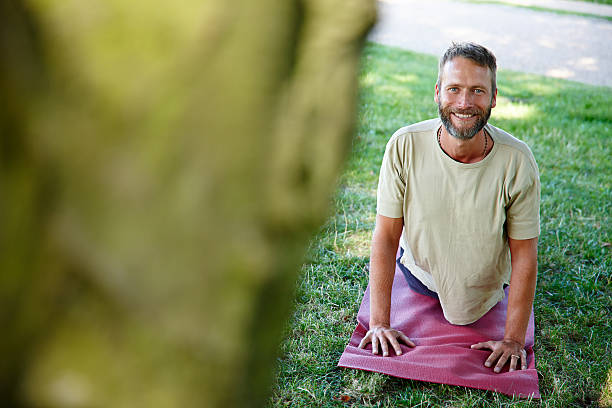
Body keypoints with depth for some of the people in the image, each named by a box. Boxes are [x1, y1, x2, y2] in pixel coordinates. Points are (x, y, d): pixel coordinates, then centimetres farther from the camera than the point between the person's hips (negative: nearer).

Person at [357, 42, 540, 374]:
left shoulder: (517, 161, -31)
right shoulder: (404, 147, -30)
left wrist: (513, 339, -21)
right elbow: (385, 237, -23)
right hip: (420, 273, 1)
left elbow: (524, 257, -22)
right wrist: (379, 322, -21)